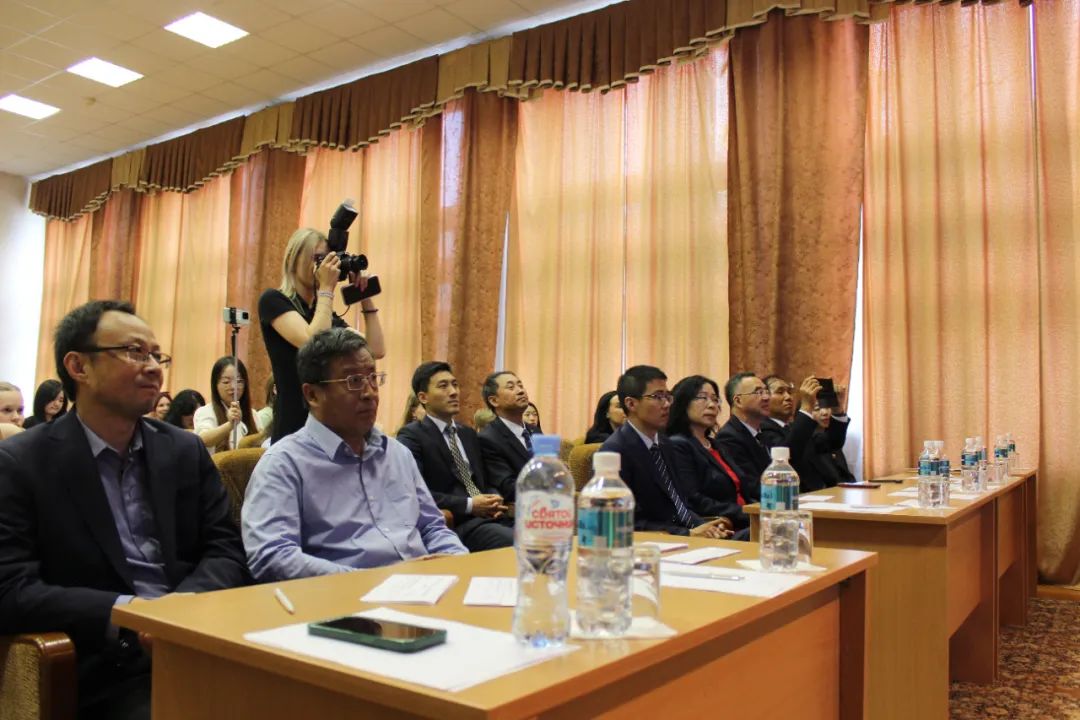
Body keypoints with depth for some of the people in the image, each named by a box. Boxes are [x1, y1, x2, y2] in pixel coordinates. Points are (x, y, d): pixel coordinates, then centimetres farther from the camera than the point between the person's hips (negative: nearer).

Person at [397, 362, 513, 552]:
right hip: (455, 524, -7)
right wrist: (469, 505, -15)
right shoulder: (412, 436, -1)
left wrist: (495, 500, 3)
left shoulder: (469, 434, 23)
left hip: (490, 517, 7)